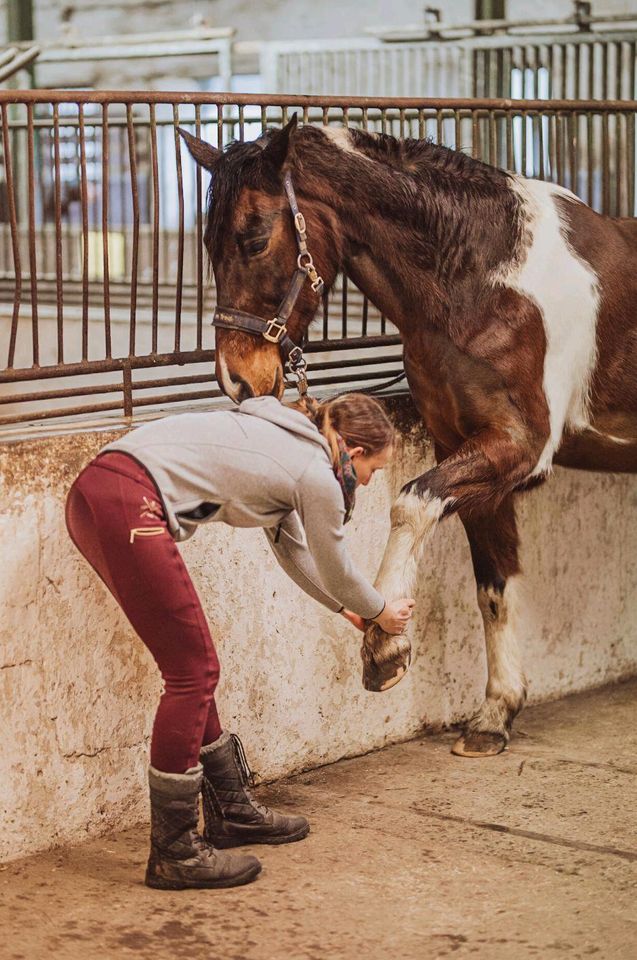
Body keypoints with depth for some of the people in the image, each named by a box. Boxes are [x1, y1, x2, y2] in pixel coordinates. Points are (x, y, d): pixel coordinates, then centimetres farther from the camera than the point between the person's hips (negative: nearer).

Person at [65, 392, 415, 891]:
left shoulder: (286, 438, 25)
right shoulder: (316, 476, -2)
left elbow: (293, 548, 37)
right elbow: (336, 569, 13)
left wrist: (346, 608, 47)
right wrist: (383, 611, 32)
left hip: (94, 494, 10)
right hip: (128, 505, -10)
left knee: (193, 668, 18)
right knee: (192, 673, -2)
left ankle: (232, 811, 30)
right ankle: (174, 854, 4)